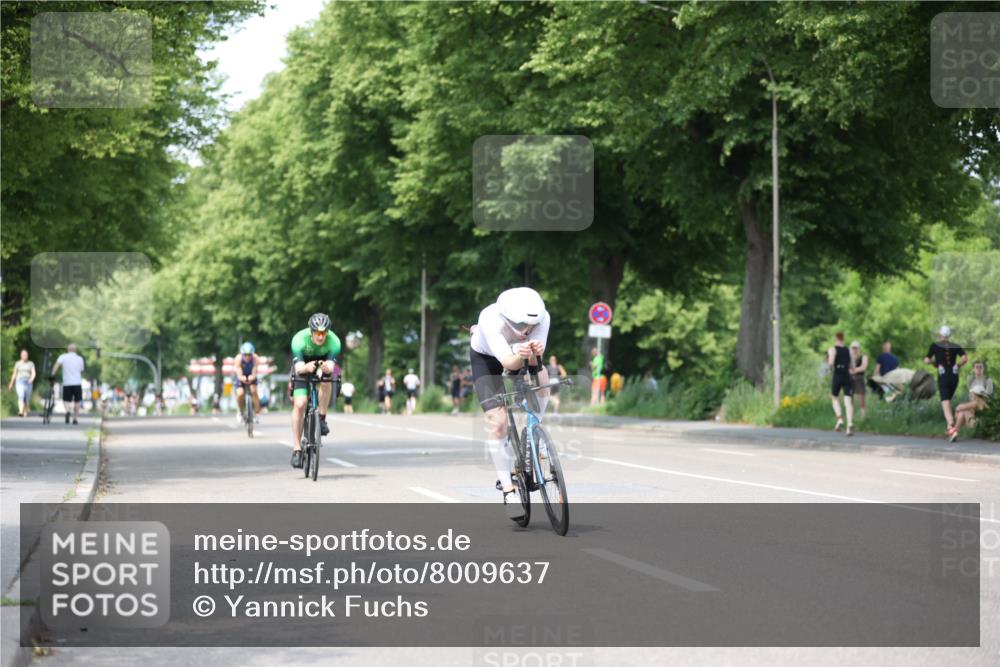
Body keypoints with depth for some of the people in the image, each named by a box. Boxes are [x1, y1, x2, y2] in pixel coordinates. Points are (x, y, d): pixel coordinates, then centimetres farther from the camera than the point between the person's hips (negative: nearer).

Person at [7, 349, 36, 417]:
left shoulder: (31, 363, 5)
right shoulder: (18, 364, 7)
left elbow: (33, 373, -4)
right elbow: (14, 374, 12)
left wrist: (32, 379, -25)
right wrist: (11, 384, 14)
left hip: (28, 382, 1)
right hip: (20, 382, -1)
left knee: (27, 398, 6)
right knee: (21, 396, -21)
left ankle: (25, 412, 22)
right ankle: (21, 412, -34)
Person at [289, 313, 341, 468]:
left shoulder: (334, 341, -30)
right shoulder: (299, 339, -33)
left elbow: (330, 366, -38)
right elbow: (299, 368, -39)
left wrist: (326, 367, -61)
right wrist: (307, 368, -62)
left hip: (322, 363, 1)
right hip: (303, 366, -1)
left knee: (326, 380, -35)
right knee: (299, 404, -16)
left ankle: (322, 419, -16)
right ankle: (296, 449, -10)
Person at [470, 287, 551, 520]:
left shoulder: (542, 318, -32)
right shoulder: (490, 320, -41)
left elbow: (533, 361, -33)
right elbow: (507, 362, -47)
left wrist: (534, 353, -55)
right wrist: (520, 355, -68)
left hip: (520, 354, 3)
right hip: (486, 356, -3)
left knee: (541, 377, -28)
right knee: (496, 421, -15)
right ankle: (508, 489, -5)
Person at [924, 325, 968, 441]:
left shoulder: (935, 345, 0)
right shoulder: (956, 346, 7)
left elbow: (926, 360, -4)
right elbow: (965, 358, -6)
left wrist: (933, 362, 17)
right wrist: (958, 365, 11)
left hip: (943, 377, -4)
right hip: (954, 376, 4)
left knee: (945, 403, -11)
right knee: (948, 400, 23)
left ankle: (952, 425, -33)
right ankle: (949, 427, 18)